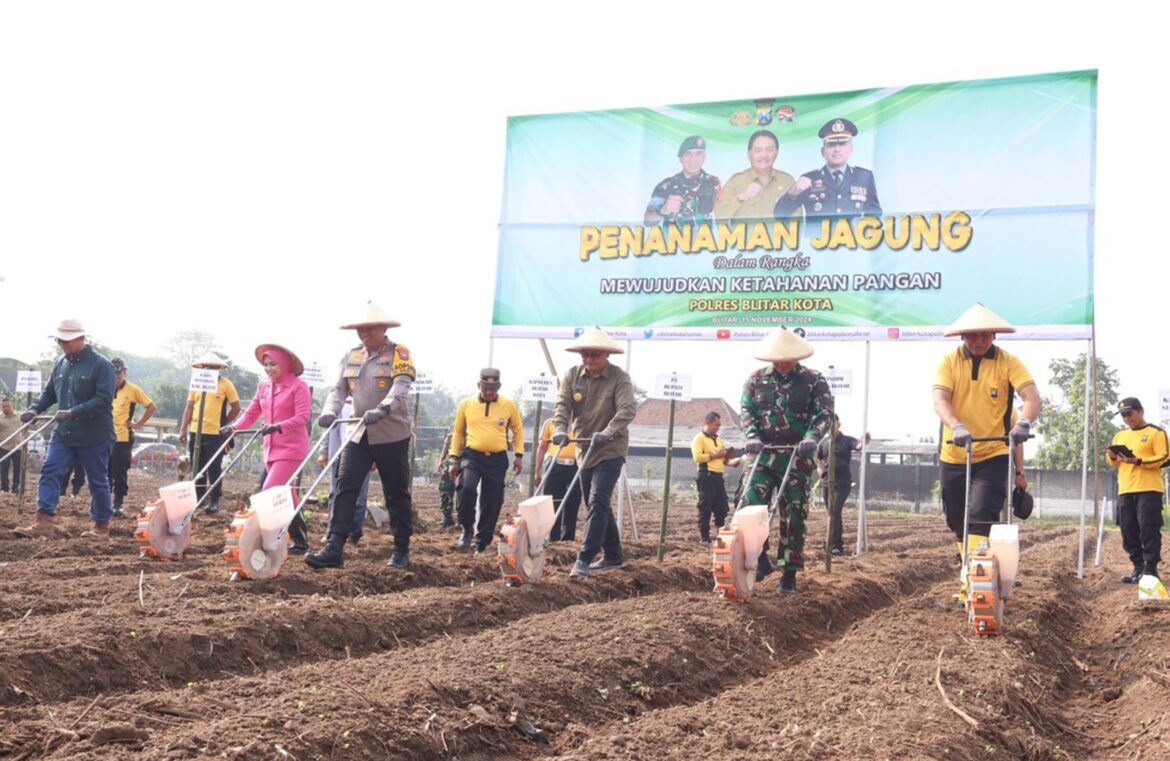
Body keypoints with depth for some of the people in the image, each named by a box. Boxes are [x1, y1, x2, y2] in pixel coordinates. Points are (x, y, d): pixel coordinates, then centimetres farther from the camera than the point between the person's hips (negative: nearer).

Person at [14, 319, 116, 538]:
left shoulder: (101, 365, -12)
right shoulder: (60, 364, 9)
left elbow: (104, 400, -20)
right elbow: (49, 393, 18)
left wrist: (73, 412, -26)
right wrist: (34, 409, -1)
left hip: (94, 437, -6)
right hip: (63, 434, 6)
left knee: (98, 481, 6)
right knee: (49, 473, -6)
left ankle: (102, 526, 19)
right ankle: (44, 523, -7)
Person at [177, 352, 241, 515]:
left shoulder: (226, 384, -2)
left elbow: (236, 407, 2)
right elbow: (189, 407, 11)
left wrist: (224, 424, 2)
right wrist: (183, 429, 6)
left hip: (216, 434, -4)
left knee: (214, 469, -1)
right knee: (197, 468, 11)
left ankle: (214, 501, 8)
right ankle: (198, 498, 22)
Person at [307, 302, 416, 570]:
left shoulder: (399, 353, -7)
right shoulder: (351, 356, 10)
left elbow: (401, 387, -22)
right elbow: (339, 389, 6)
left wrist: (382, 409, -39)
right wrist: (330, 410, -16)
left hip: (392, 435, -4)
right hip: (359, 435, 5)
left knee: (397, 495, 5)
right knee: (345, 489, -5)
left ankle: (402, 551, 18)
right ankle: (333, 549, -7)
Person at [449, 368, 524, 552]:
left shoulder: (509, 405, 2)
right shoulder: (466, 404, 2)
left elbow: (518, 430, 14)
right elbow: (458, 432, 12)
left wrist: (518, 455, 6)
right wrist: (454, 458, 9)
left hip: (498, 460, 1)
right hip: (472, 456, -1)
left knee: (491, 503, 3)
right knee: (467, 489, -26)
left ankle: (482, 543, 18)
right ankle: (467, 529, -4)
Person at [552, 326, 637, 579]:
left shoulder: (619, 378, -11)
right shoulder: (572, 375, 1)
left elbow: (627, 409, -23)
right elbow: (562, 405, -9)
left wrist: (608, 432, -39)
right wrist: (560, 430, -28)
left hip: (611, 451, -6)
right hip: (585, 450, 6)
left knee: (598, 502, -16)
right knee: (598, 506, 13)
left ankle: (584, 560, -19)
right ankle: (613, 556, 26)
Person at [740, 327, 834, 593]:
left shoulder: (814, 380, 2)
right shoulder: (756, 379, 8)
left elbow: (825, 413, -6)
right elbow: (746, 409, 2)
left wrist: (812, 437, -23)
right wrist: (752, 436, -16)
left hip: (797, 456, -2)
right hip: (764, 453, 2)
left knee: (793, 514, 1)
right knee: (751, 504, -11)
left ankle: (789, 572, 9)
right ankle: (760, 559, 6)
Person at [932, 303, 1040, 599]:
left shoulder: (1009, 363, -4)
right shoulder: (950, 361, -2)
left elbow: (1033, 398, -15)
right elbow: (940, 400, -15)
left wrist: (1023, 423, -36)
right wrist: (956, 427, -35)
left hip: (994, 455, -3)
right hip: (953, 456, 3)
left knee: (980, 519, -16)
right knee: (958, 522, 13)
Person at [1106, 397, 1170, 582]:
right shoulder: (1120, 435, 20)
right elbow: (1114, 462, 22)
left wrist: (1138, 461, -20)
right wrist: (1112, 457, -2)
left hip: (1149, 490, -6)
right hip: (1125, 491, 6)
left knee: (1149, 529, -9)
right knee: (1129, 531, 4)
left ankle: (1151, 569, -5)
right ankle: (1138, 568, 10)